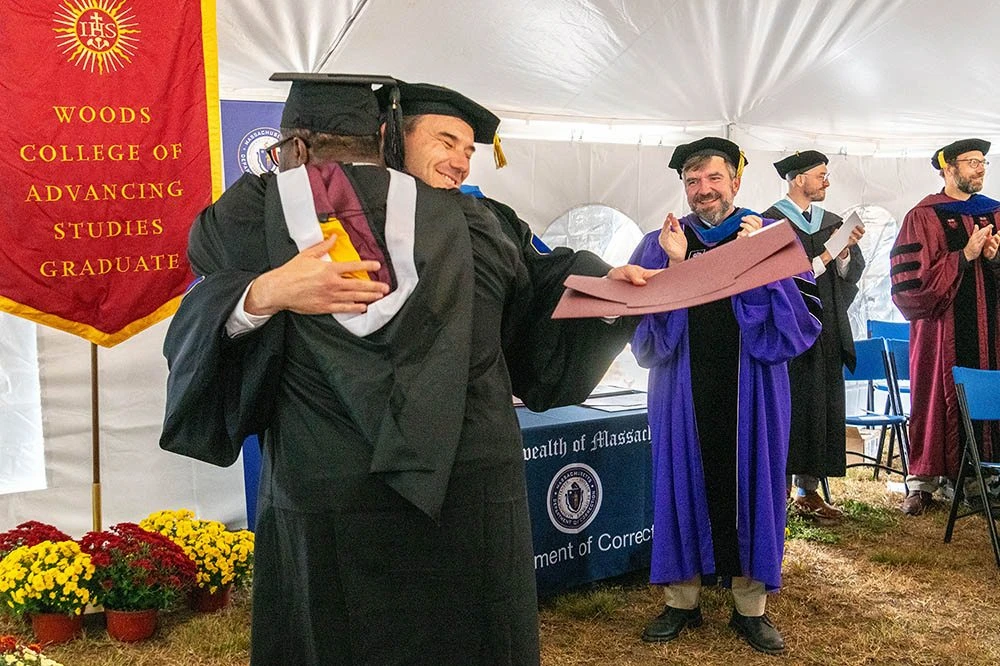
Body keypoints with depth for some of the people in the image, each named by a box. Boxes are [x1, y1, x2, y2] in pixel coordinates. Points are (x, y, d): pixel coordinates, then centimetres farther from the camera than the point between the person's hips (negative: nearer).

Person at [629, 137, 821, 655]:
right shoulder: (661, 244, 5)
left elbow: (802, 318, -6)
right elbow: (643, 325, -3)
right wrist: (674, 267, -14)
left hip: (750, 391, 0)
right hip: (683, 392, 1)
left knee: (748, 487, 6)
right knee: (684, 485, 6)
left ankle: (750, 606, 20)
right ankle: (682, 600, 21)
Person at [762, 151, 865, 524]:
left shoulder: (832, 222, 16)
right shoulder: (772, 222, -5)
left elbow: (851, 272, 8)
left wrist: (844, 251, -10)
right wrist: (824, 258, -13)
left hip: (826, 332, 6)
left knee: (822, 409, 6)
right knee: (788, 409, -5)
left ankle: (808, 492, 14)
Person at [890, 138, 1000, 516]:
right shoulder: (924, 217, -2)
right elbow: (913, 280, -11)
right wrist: (965, 255, -15)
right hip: (943, 330, -5)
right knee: (938, 401, -2)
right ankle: (922, 483, 6)